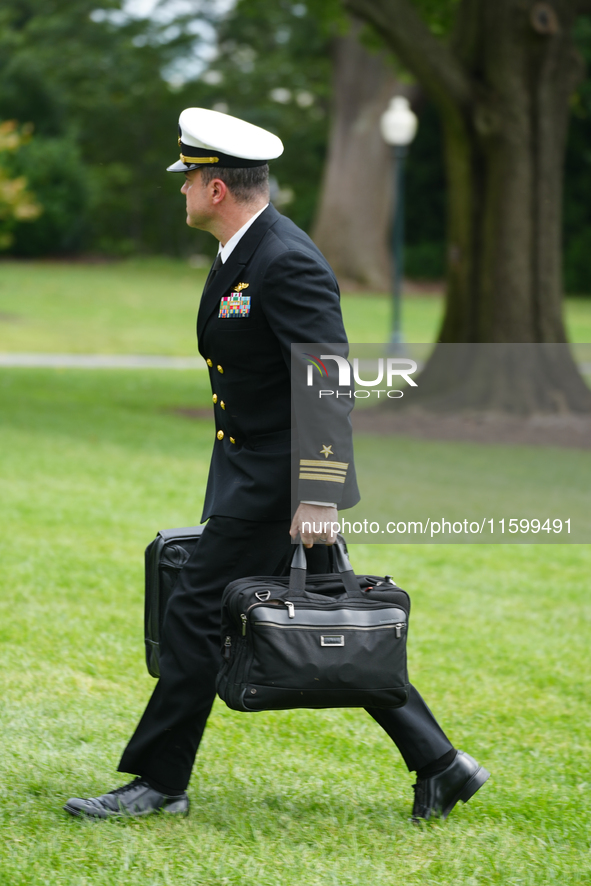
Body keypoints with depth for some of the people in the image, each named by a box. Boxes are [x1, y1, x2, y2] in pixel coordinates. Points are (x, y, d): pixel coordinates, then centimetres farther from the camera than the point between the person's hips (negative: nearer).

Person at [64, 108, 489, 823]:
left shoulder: (287, 262, -19)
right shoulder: (241, 254, 13)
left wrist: (320, 496, -27)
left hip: (276, 483, -10)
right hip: (251, 472, 10)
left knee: (194, 615, -5)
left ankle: (159, 782, 5)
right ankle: (439, 766, 15)